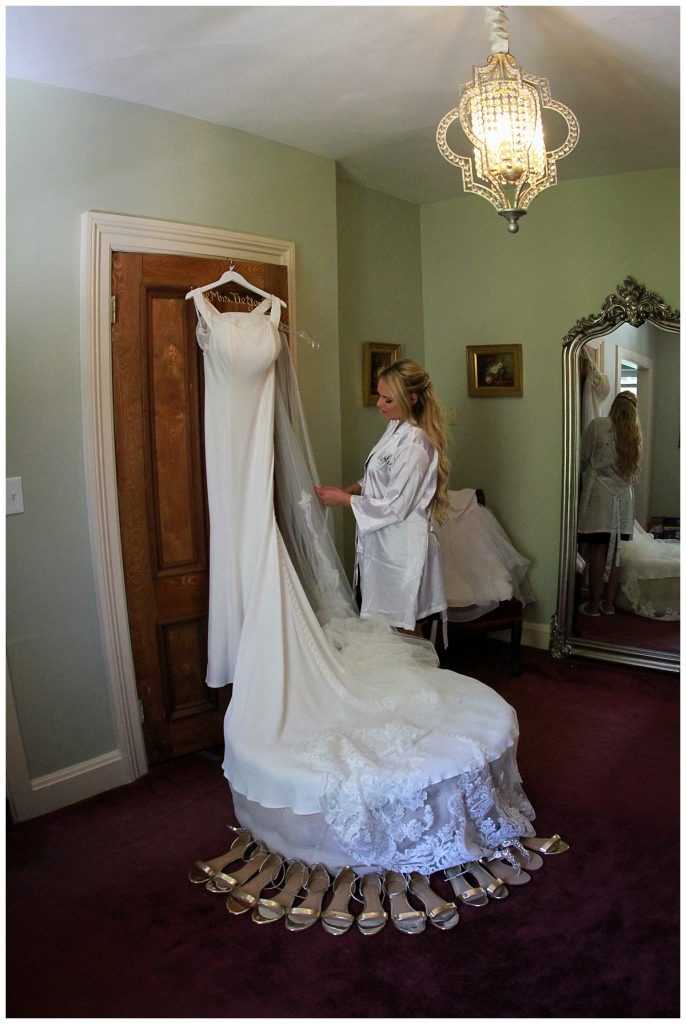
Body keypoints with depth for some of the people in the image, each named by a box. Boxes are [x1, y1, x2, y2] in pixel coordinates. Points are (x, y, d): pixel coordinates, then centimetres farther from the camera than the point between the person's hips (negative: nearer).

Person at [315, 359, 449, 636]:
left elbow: (396, 507, -21)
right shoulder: (395, 429, 7)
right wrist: (351, 489, 1)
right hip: (381, 543, 9)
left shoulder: (414, 444, -22)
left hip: (401, 548, -9)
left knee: (403, 627, 5)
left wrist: (344, 500, -15)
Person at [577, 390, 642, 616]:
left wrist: (588, 473, 20)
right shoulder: (634, 433, 8)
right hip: (624, 498, 5)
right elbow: (633, 470, 11)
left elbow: (583, 459, -1)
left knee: (597, 553, -1)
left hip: (599, 497, -5)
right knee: (615, 553, 10)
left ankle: (593, 605, 5)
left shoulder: (598, 425, -6)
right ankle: (609, 603, 16)